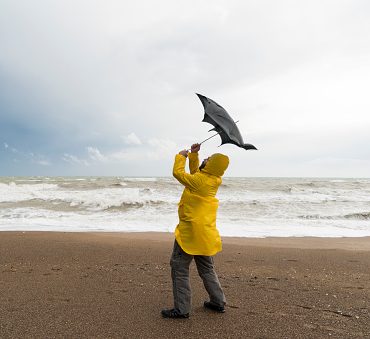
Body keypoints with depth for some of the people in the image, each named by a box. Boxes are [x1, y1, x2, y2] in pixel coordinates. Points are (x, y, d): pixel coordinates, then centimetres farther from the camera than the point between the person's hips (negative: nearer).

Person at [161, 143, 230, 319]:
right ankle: (218, 302, 28)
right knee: (207, 268, 20)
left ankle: (181, 309, 9)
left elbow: (178, 172, -7)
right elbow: (195, 171, 20)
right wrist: (193, 154, 14)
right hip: (206, 232, 9)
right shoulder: (213, 180, 5)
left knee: (179, 268, 3)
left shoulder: (199, 181, -19)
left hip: (190, 231, -8)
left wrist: (181, 156, 7)